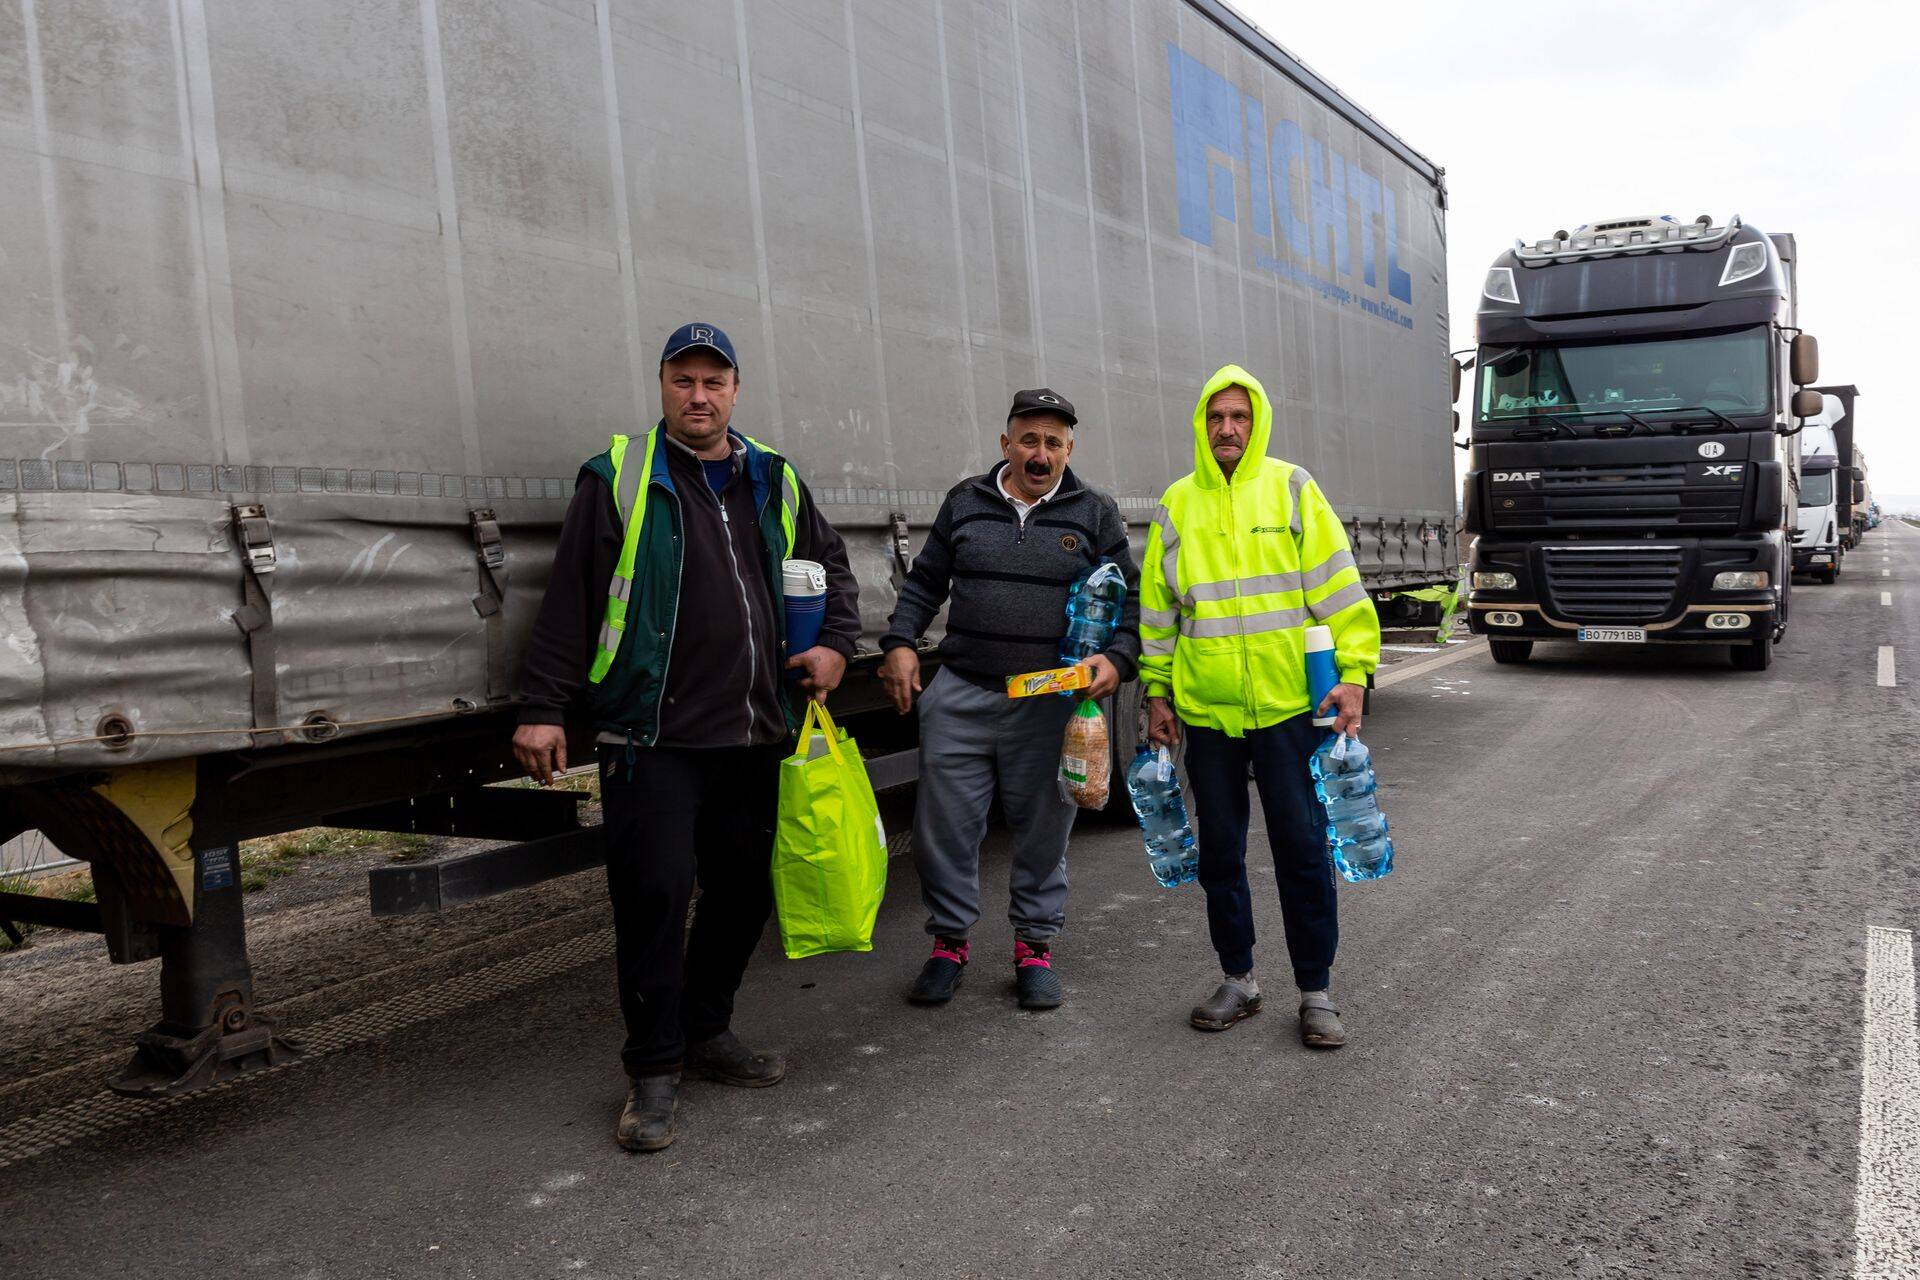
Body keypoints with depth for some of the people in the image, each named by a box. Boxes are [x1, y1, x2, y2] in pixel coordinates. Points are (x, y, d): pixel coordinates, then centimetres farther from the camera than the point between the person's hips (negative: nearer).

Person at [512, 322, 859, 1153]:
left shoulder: (775, 483, 14)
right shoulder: (618, 477, 0)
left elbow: (831, 564, 27)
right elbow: (569, 600, -3)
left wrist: (836, 644, 11)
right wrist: (544, 708, -7)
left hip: (753, 737, 5)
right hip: (652, 738, -5)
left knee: (744, 892, 12)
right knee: (655, 894, -6)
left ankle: (707, 1032, 31)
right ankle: (653, 1071, 9)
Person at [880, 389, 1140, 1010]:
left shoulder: (1095, 514, 6)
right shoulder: (965, 502, 10)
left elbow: (1130, 597, 7)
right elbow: (925, 582, 15)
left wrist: (1117, 658, -10)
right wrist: (900, 643, 1)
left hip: (1051, 702, -1)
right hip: (960, 694, 1)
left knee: (1043, 828, 7)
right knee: (946, 822, 3)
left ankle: (1035, 946, 23)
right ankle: (949, 941, 21)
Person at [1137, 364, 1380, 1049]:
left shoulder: (1291, 487, 2)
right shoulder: (1177, 503, 8)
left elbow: (1338, 587, -1)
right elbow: (1156, 606, 12)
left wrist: (1354, 673, -8)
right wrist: (1157, 691, 10)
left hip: (1288, 703, -2)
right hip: (1205, 710, 3)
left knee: (1302, 848, 2)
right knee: (1220, 850, 10)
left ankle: (1315, 991, 15)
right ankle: (1238, 980, 25)